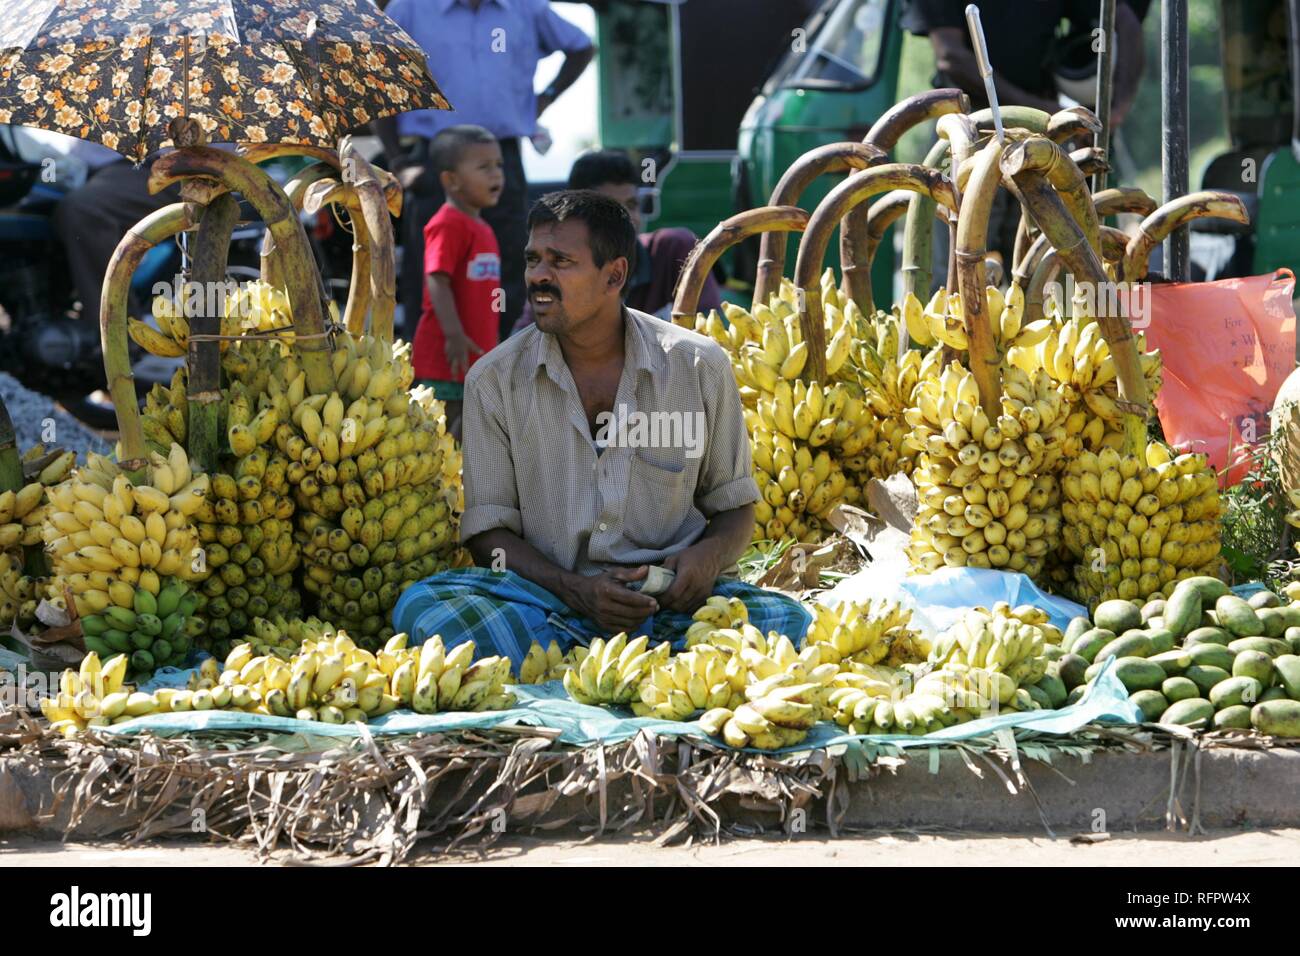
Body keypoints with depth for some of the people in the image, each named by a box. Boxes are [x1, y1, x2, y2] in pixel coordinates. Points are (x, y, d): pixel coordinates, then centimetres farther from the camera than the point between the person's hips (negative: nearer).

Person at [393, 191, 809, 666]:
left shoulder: (698, 366, 4)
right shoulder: (494, 380, 3)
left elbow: (734, 508, 13)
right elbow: (488, 531, 3)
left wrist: (708, 557, -12)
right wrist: (575, 590, -15)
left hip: (669, 598, 0)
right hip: (548, 598, 0)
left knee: (787, 621, -29)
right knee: (421, 604, -30)